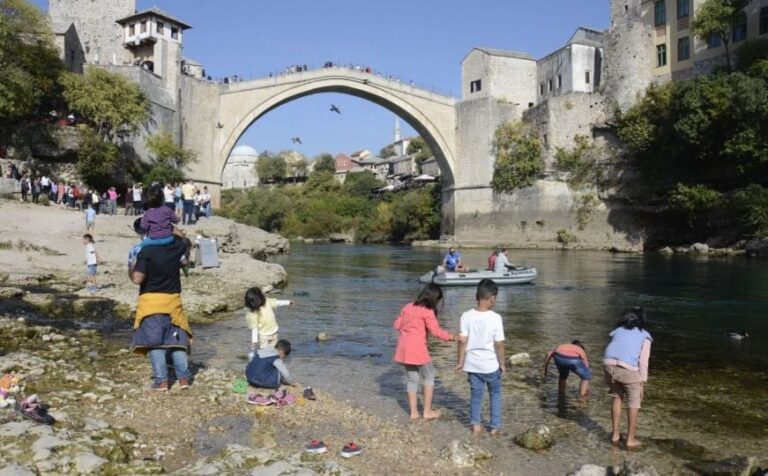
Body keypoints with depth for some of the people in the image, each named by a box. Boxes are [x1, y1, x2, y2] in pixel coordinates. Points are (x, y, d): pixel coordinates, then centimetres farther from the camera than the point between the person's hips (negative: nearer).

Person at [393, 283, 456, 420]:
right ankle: (428, 411, 14)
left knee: (411, 379, 16)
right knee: (429, 376, 11)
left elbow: (397, 324, 14)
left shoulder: (408, 307, 9)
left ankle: (413, 412, 19)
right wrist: (451, 337, -15)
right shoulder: (427, 311, -11)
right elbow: (436, 331, -18)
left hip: (403, 349, 7)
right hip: (417, 349, -6)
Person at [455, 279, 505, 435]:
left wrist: (460, 361, 3)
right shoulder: (495, 318, -17)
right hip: (491, 365, -2)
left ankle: (475, 425, 23)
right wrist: (502, 364, 1)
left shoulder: (466, 316, -10)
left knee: (475, 394, 18)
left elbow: (463, 341, -8)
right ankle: (495, 426, 23)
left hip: (472, 364, 2)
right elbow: (499, 344, -13)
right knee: (495, 394, 19)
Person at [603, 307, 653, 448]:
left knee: (617, 396, 26)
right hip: (628, 368, -3)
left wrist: (608, 380, 25)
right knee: (634, 402, 18)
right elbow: (643, 361, 7)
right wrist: (642, 384, 8)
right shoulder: (645, 335, 18)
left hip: (609, 364, 4)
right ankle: (631, 439, 24)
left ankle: (615, 435, 30)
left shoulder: (617, 331, 27)